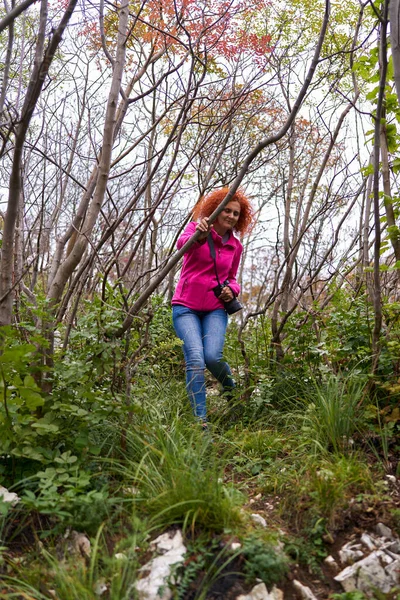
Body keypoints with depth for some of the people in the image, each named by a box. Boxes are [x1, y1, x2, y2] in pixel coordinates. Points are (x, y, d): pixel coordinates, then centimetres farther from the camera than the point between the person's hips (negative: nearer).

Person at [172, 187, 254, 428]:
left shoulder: (236, 246, 11)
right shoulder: (197, 227, 0)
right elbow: (182, 243, -24)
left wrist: (232, 289, -2)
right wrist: (197, 235, -47)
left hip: (215, 309, 2)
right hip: (186, 307, -2)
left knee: (213, 357, -19)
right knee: (195, 358, -21)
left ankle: (232, 389, 15)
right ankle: (201, 420, -14)